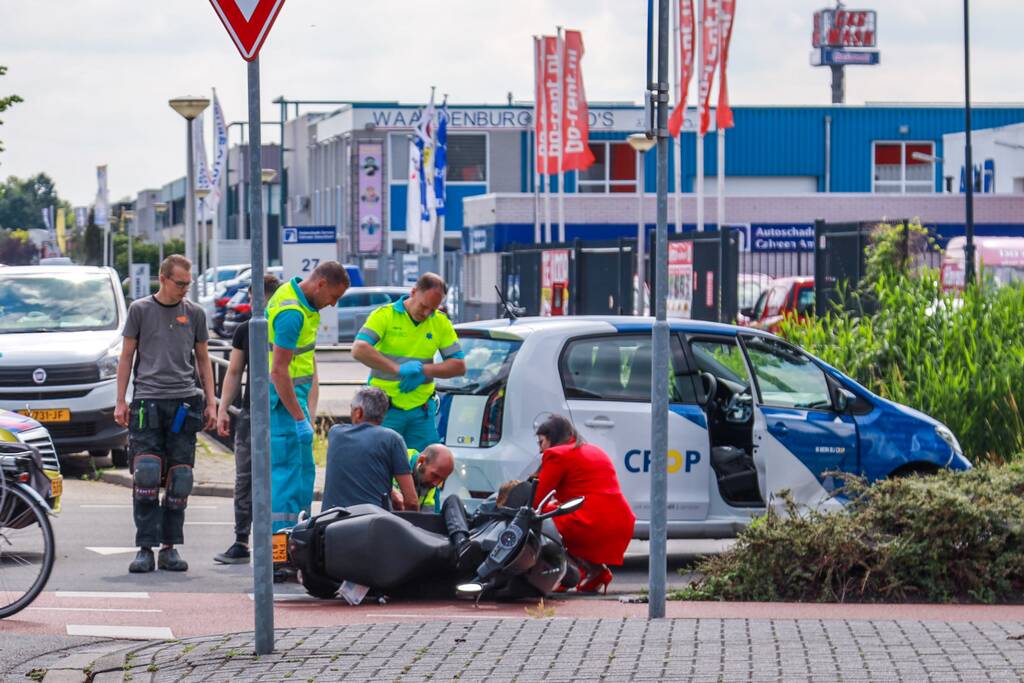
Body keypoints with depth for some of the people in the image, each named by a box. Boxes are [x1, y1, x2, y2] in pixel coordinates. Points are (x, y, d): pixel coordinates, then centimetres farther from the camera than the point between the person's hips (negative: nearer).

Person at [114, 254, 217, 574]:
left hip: (184, 403, 2)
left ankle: (170, 547, 6)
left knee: (179, 480, 0)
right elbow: (127, 356, 10)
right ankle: (145, 548, -7)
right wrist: (120, 401, 5)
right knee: (146, 476, -10)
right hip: (147, 401, -2)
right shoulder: (140, 310, 7)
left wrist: (210, 403, 11)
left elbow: (203, 359, 18)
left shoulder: (194, 313, 12)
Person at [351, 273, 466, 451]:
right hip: (386, 410, -4)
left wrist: (424, 371, -11)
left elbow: (459, 366, 6)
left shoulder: (441, 322, 7)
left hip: (422, 410, 4)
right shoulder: (385, 315, -6)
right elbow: (359, 350, -20)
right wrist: (398, 369, -25)